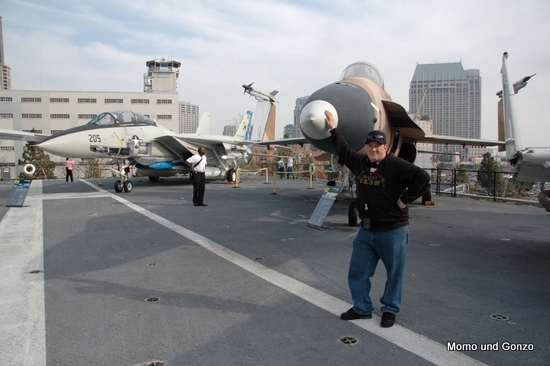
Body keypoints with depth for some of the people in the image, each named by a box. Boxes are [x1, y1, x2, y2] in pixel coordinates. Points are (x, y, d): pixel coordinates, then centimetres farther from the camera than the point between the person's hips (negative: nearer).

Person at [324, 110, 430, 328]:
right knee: (357, 272, 10)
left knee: (394, 273, 9)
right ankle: (362, 308, 26)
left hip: (392, 231, -6)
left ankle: (390, 310, 27)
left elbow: (423, 178, -19)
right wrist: (333, 129, 22)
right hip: (366, 230, 6)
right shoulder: (360, 162, 5)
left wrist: (405, 199, -17)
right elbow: (344, 150, 21)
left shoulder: (396, 165, -13)